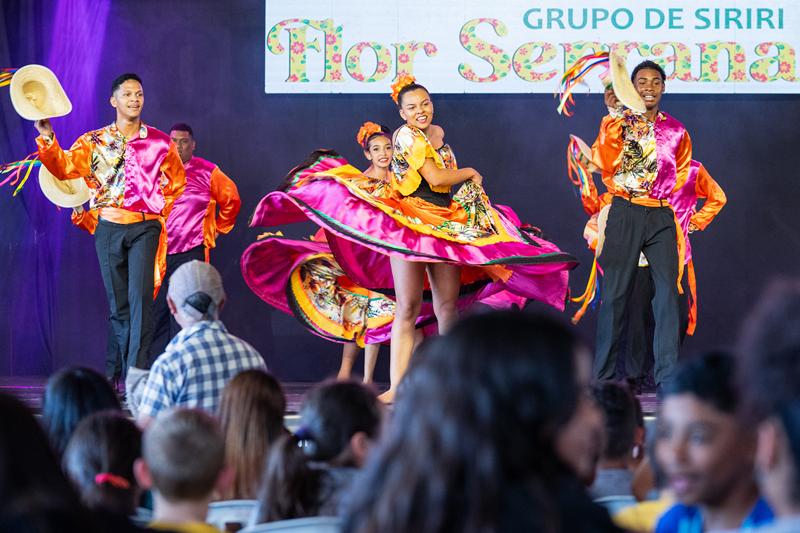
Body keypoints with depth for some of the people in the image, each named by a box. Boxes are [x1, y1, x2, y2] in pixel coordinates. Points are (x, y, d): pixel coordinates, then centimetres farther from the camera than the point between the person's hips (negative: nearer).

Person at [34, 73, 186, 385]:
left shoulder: (159, 142, 8)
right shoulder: (94, 142, 7)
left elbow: (177, 183, 21)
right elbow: (64, 169, -6)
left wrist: (161, 211, 10)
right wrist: (47, 139, -19)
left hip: (145, 227, -1)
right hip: (109, 227, 1)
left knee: (140, 297, -14)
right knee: (117, 301, 5)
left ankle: (135, 370, -17)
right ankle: (118, 368, 16)